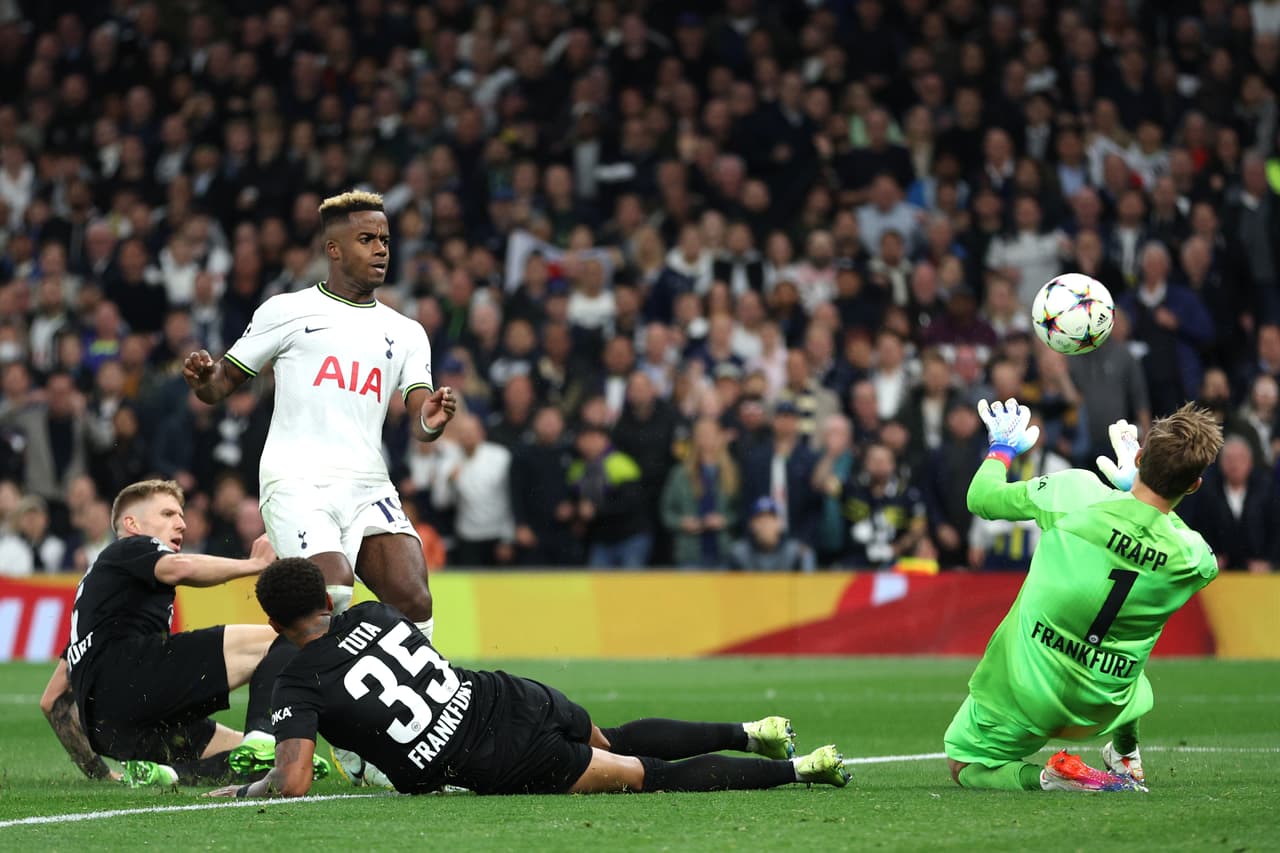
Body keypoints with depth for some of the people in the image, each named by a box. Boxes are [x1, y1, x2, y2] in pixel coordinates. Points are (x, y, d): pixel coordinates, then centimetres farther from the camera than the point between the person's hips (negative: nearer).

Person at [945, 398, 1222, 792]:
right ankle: (1126, 757, 43)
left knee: (964, 768, 19)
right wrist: (1133, 485, 20)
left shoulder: (1076, 492, -25)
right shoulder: (1196, 562, -19)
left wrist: (1001, 449, 13)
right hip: (1099, 711, 4)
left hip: (1022, 692, -4)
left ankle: (1045, 777, -7)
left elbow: (981, 498, -9)